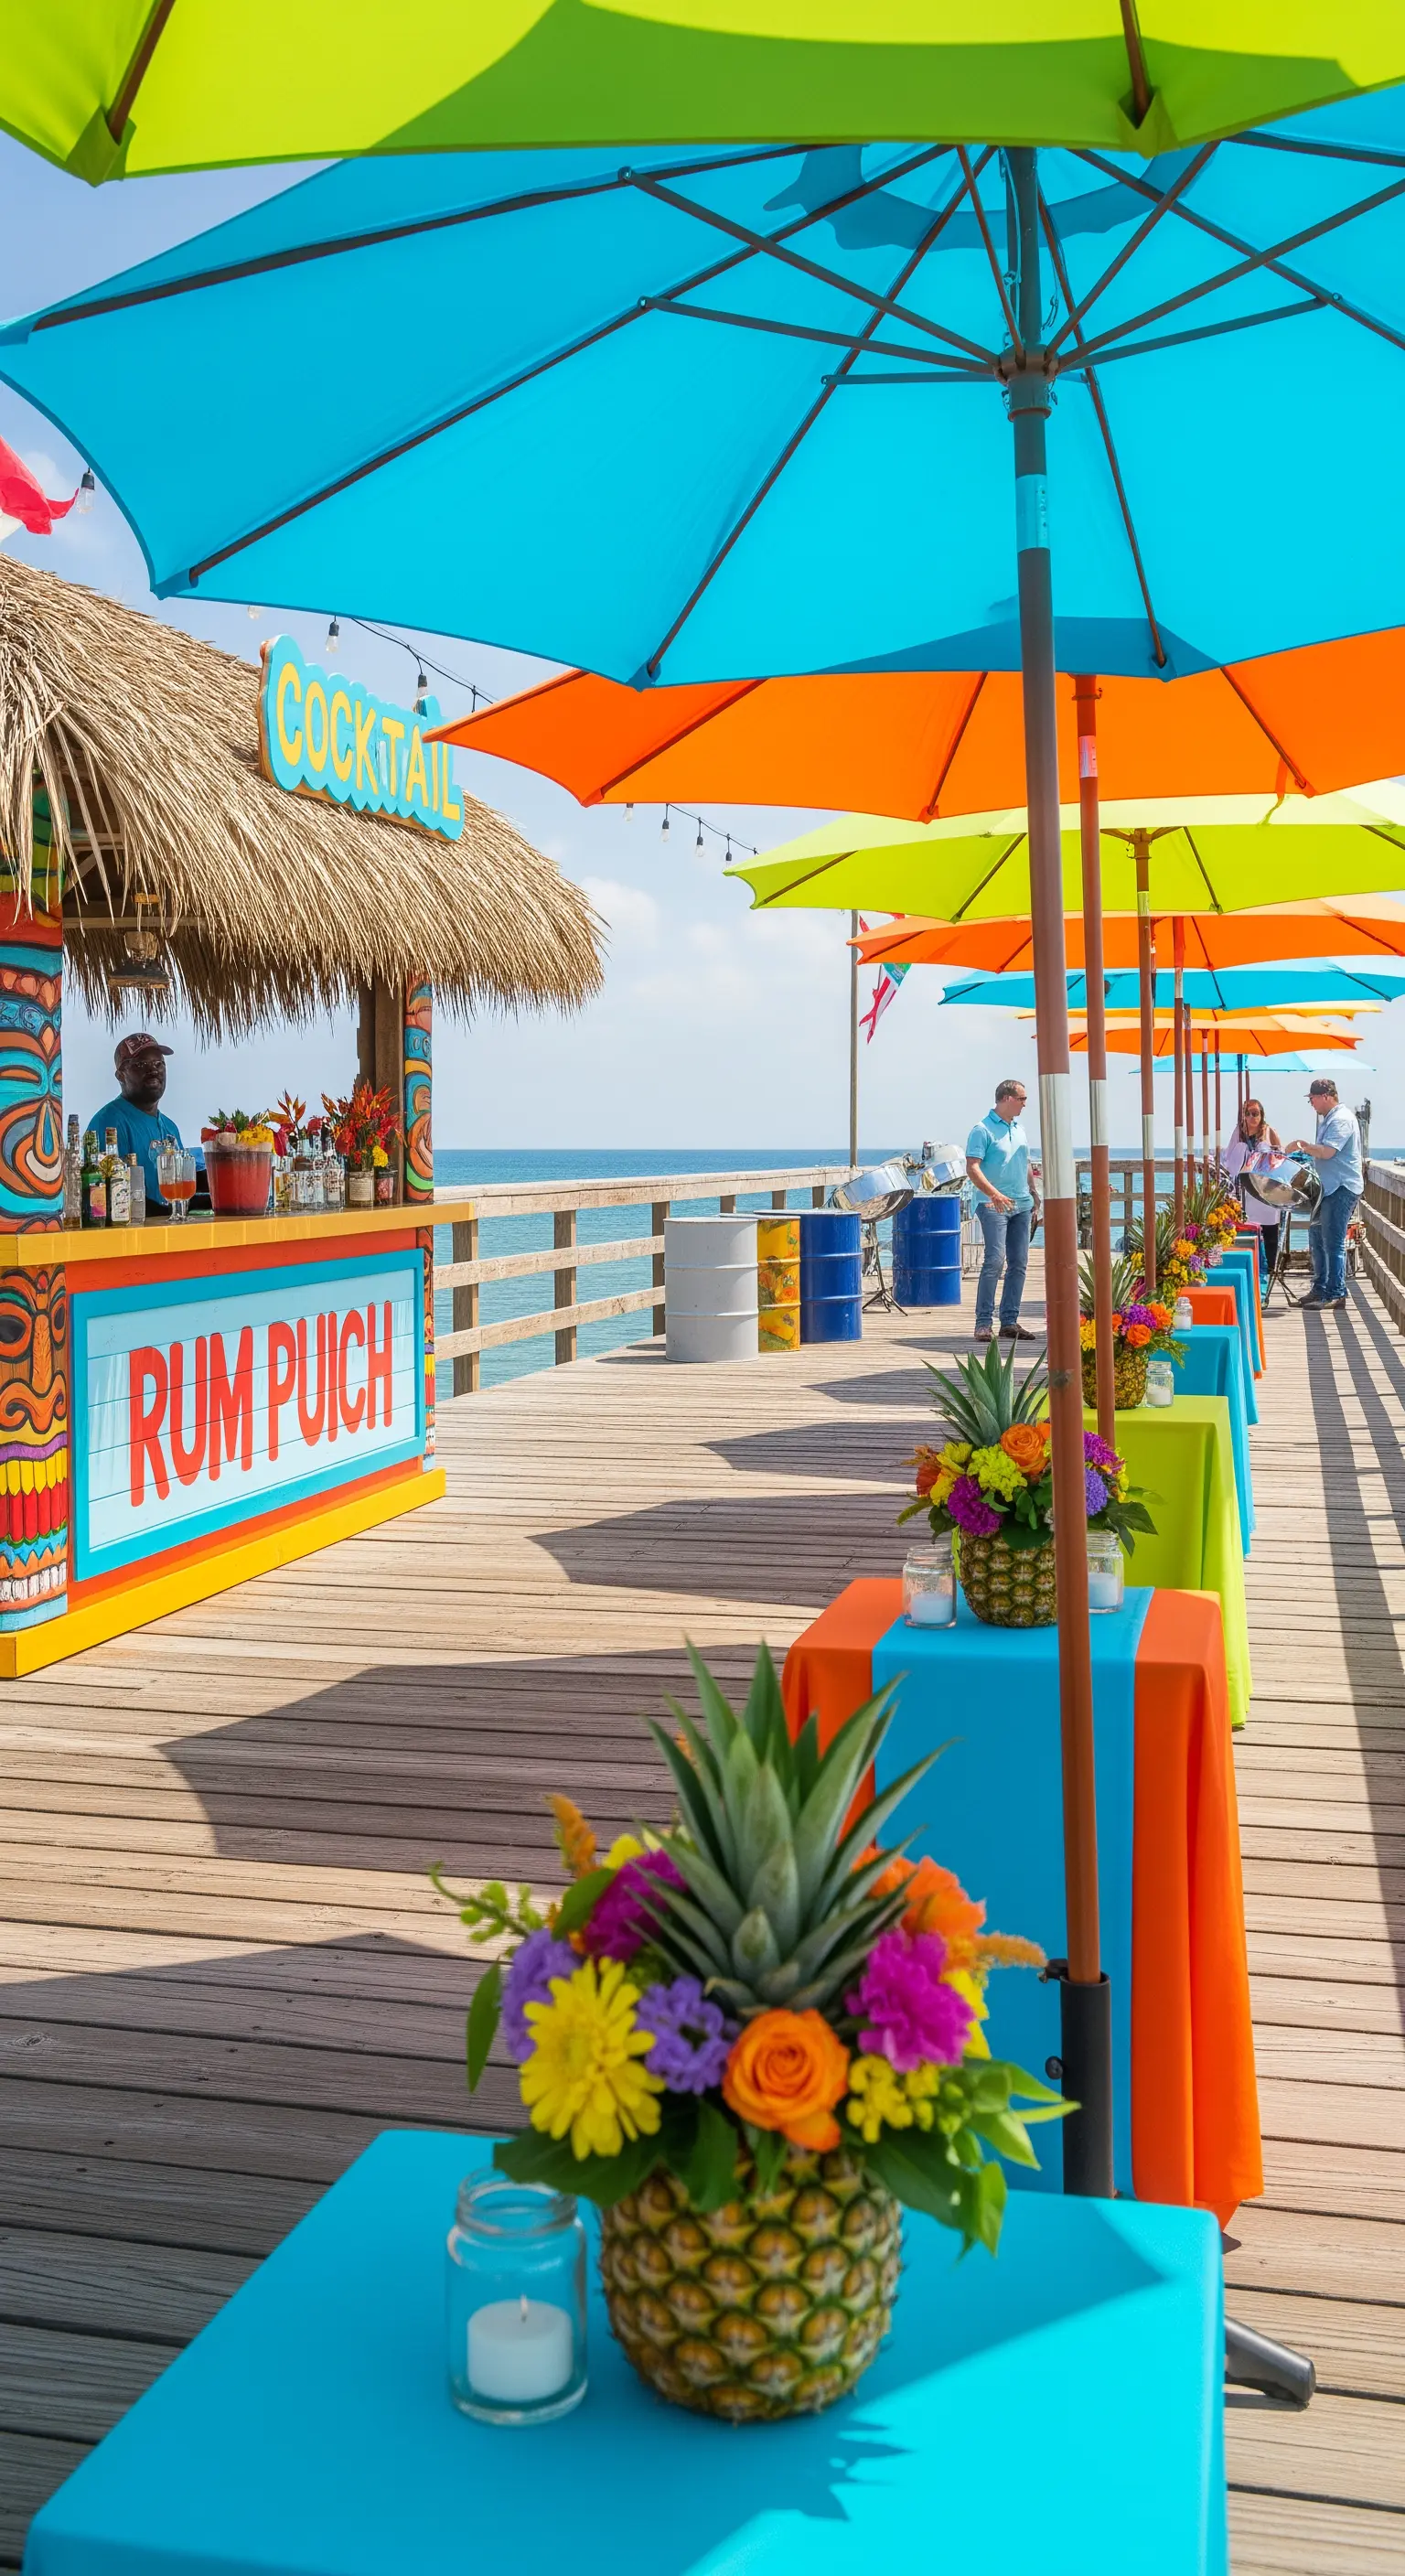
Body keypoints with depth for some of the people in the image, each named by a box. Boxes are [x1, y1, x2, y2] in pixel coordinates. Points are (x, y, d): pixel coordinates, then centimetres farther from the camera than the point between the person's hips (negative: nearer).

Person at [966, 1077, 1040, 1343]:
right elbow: (972, 1167, -15)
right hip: (994, 1205, -7)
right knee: (995, 1260, -15)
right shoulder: (983, 1129, -7)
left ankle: (1009, 1321, 11)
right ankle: (984, 1322, -11)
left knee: (1019, 1263, 5)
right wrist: (993, 1193, -28)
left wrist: (1034, 1200, 20)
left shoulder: (1019, 1129, 17)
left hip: (1021, 1205, 8)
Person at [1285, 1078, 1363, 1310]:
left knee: (1333, 1243, -9)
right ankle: (1320, 1289, 22)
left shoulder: (1342, 1119, -14)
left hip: (1342, 1189, -11)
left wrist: (1302, 1144, -15)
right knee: (1316, 1235, 14)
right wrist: (1306, 1148, 10)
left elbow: (1328, 1151, -24)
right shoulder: (1327, 1119, 17)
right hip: (1329, 1187, 11)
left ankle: (1336, 1294, -5)